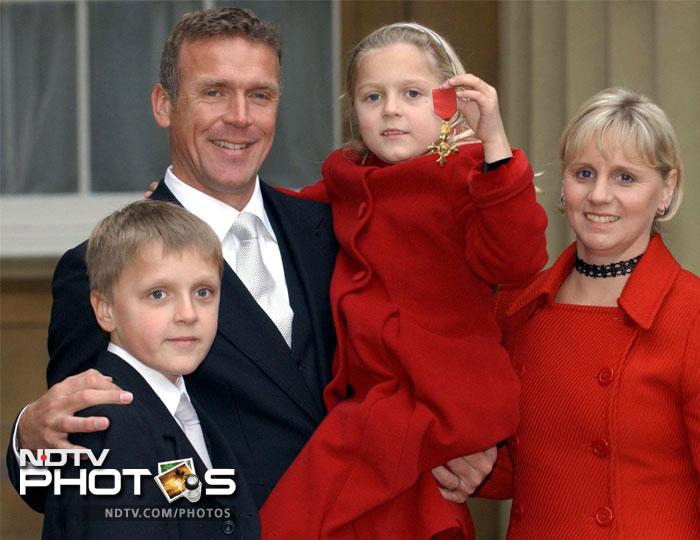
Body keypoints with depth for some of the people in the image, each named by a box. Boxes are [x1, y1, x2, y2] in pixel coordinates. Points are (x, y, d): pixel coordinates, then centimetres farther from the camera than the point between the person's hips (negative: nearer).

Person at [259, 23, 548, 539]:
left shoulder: (464, 178, -8)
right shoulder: (348, 184, 13)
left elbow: (512, 261, -26)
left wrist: (494, 140, -34)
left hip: (435, 400, -8)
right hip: (368, 397, 8)